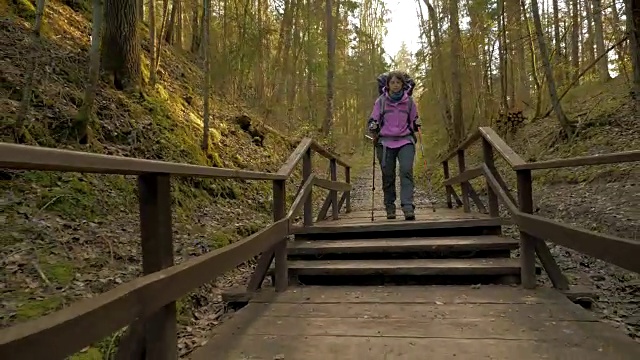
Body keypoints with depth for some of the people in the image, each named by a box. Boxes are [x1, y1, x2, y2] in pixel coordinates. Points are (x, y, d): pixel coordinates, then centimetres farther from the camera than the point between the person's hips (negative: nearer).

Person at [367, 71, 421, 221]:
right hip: (385, 142, 0)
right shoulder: (381, 101, 4)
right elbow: (372, 120, 6)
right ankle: (390, 208, 15)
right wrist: (373, 128, -16)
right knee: (388, 176, 1)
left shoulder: (409, 101, 7)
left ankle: (408, 208, -21)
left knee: (406, 171, -16)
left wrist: (417, 124, -7)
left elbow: (413, 123, 15)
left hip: (405, 141, 0)